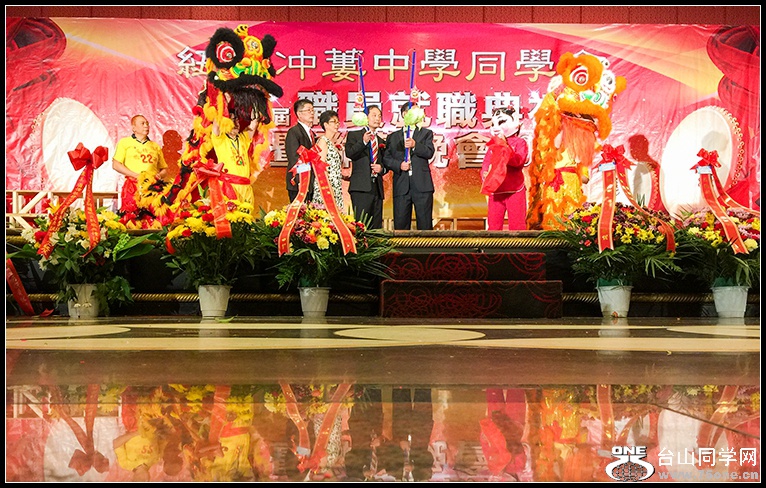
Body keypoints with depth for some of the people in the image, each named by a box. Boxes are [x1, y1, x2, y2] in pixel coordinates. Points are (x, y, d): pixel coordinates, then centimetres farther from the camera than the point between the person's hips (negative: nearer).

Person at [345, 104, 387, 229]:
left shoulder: (381, 141, 23)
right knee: (361, 224, -13)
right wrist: (363, 142, -23)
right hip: (361, 187, -5)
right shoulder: (354, 135, 7)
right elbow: (349, 153, -10)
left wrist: (382, 168, 3)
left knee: (376, 226, 2)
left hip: (377, 187, 5)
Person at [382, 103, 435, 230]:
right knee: (400, 223, -1)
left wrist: (415, 145, -17)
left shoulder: (426, 133, 15)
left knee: (425, 223, -2)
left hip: (422, 185, -1)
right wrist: (399, 165, -8)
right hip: (401, 185, 1)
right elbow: (386, 158, 9)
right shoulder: (393, 136, 17)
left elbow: (429, 153, -1)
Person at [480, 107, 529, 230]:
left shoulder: (519, 143, -2)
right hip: (495, 191, 4)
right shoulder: (492, 145, 11)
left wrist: (504, 146, -21)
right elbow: (486, 163, 7)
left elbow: (518, 161, -19)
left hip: (515, 190, -4)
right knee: (493, 223, 7)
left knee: (517, 223, 0)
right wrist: (485, 173, -15)